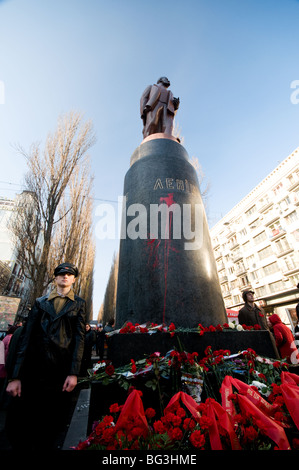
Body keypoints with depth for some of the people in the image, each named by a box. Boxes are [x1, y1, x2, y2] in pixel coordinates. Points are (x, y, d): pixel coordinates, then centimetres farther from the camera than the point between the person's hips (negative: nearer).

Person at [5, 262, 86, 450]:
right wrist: (15, 376, -3)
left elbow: (79, 337, -1)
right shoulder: (40, 302, 9)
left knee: (55, 424, 10)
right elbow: (26, 336, 4)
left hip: (62, 372, -1)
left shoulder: (79, 304, 5)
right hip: (34, 370, 1)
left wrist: (74, 373, -9)